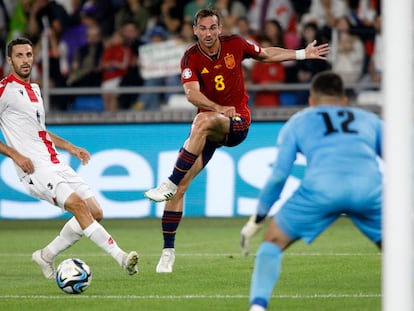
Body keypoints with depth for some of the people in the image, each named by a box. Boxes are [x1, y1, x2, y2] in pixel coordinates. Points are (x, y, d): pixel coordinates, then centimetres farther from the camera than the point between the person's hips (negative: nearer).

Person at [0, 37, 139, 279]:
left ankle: (46, 256, 13)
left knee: (95, 212, 1)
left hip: (56, 165, 9)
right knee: (77, 204, -25)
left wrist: (71, 148, 24)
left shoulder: (34, 89, 20)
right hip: (35, 168, -9)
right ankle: (120, 256, -29)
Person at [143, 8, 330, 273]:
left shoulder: (235, 44, -2)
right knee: (182, 186, -11)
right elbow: (192, 93, -22)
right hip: (210, 126, 1)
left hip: (237, 122, -1)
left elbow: (266, 54, 18)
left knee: (203, 121, -37)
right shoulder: (191, 58, -7)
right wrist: (219, 108, -38)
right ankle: (168, 251, -1)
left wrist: (303, 54, 20)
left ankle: (171, 184, -33)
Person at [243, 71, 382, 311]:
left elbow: (279, 175, 20)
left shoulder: (298, 122, 29)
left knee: (274, 242, 19)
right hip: (370, 185, 1)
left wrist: (258, 218, 29)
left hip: (321, 185, -1)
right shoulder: (369, 120, 33)